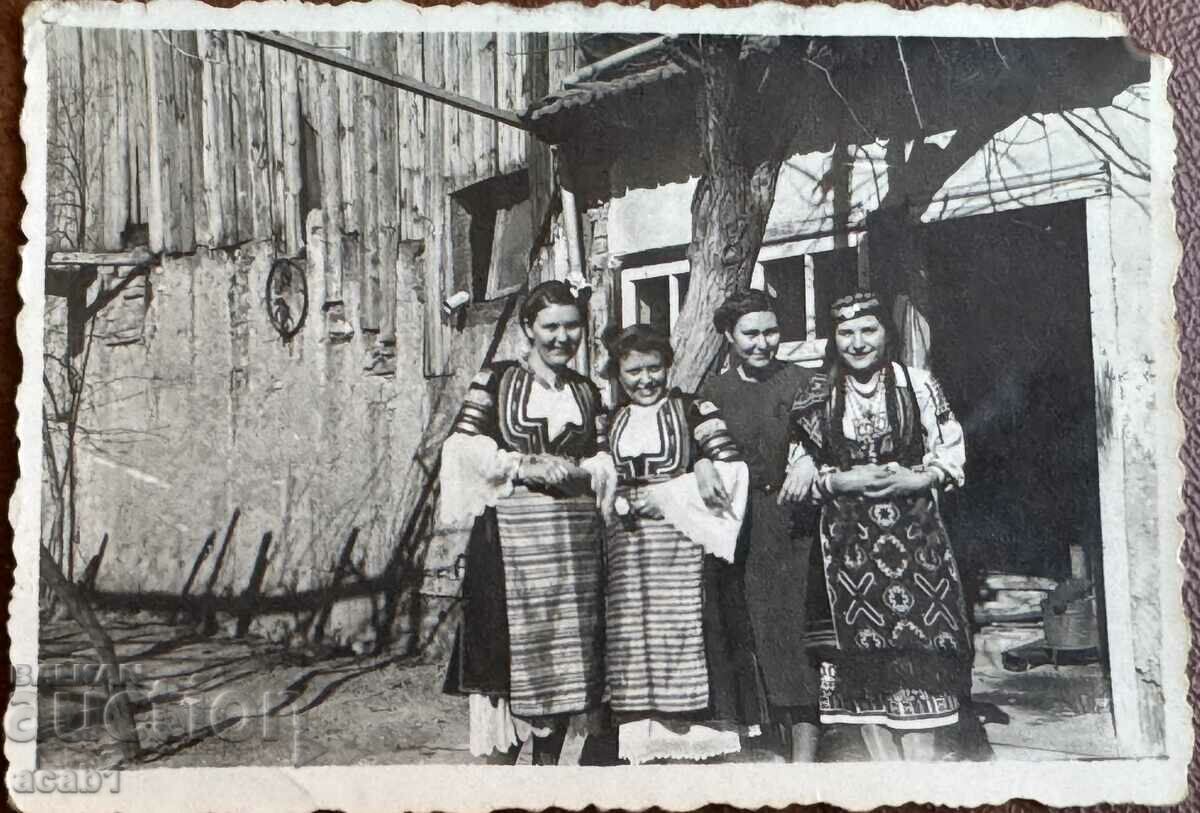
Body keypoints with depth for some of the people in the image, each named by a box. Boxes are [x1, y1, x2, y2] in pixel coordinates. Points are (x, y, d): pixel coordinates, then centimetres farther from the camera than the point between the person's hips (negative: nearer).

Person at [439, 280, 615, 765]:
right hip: (511, 538, -4)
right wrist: (526, 466, -12)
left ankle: (548, 765, 16)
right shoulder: (496, 380, 4)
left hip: (575, 540, 4)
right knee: (512, 648, -7)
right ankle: (499, 764, 0)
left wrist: (569, 471, -9)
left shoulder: (588, 393, 16)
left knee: (566, 654, 6)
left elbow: (604, 466, 10)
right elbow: (466, 447, -7)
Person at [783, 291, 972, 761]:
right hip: (848, 541, 1)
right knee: (862, 652, 1)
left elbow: (952, 454, 3)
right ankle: (885, 762, 11)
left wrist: (916, 479, -14)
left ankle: (920, 758, 3)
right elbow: (800, 469, 6)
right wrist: (839, 481, -11)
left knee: (918, 650, -5)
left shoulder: (919, 385, 2)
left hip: (913, 535, -1)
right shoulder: (819, 396, 5)